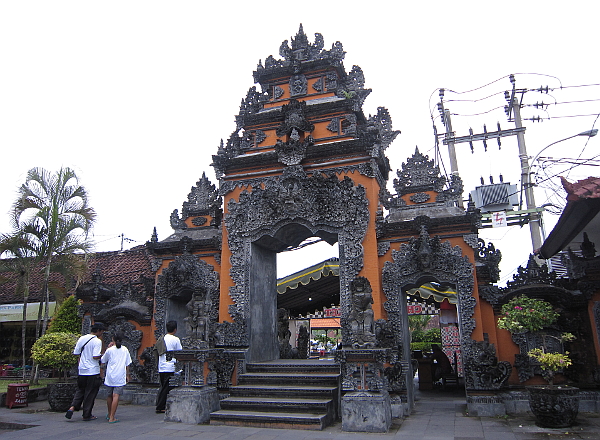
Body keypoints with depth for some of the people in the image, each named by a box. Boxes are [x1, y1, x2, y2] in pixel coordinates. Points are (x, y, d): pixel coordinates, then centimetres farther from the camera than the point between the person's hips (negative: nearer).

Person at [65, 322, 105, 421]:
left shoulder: (81, 339, 6)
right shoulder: (97, 341, -14)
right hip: (93, 371, -6)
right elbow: (95, 356, -21)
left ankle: (72, 407, -1)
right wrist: (102, 356, -2)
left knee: (80, 390, 19)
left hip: (82, 371, 6)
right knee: (90, 393, 5)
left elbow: (76, 353, 10)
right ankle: (87, 415, 12)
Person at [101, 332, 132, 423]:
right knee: (116, 395, -5)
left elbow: (103, 361, 14)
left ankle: (109, 414, 32)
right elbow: (127, 364, 7)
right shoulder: (125, 350, 3)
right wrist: (127, 375, 17)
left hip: (110, 376, 1)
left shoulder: (109, 350, -1)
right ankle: (112, 418, -11)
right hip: (120, 376, -1)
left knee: (109, 395, 16)